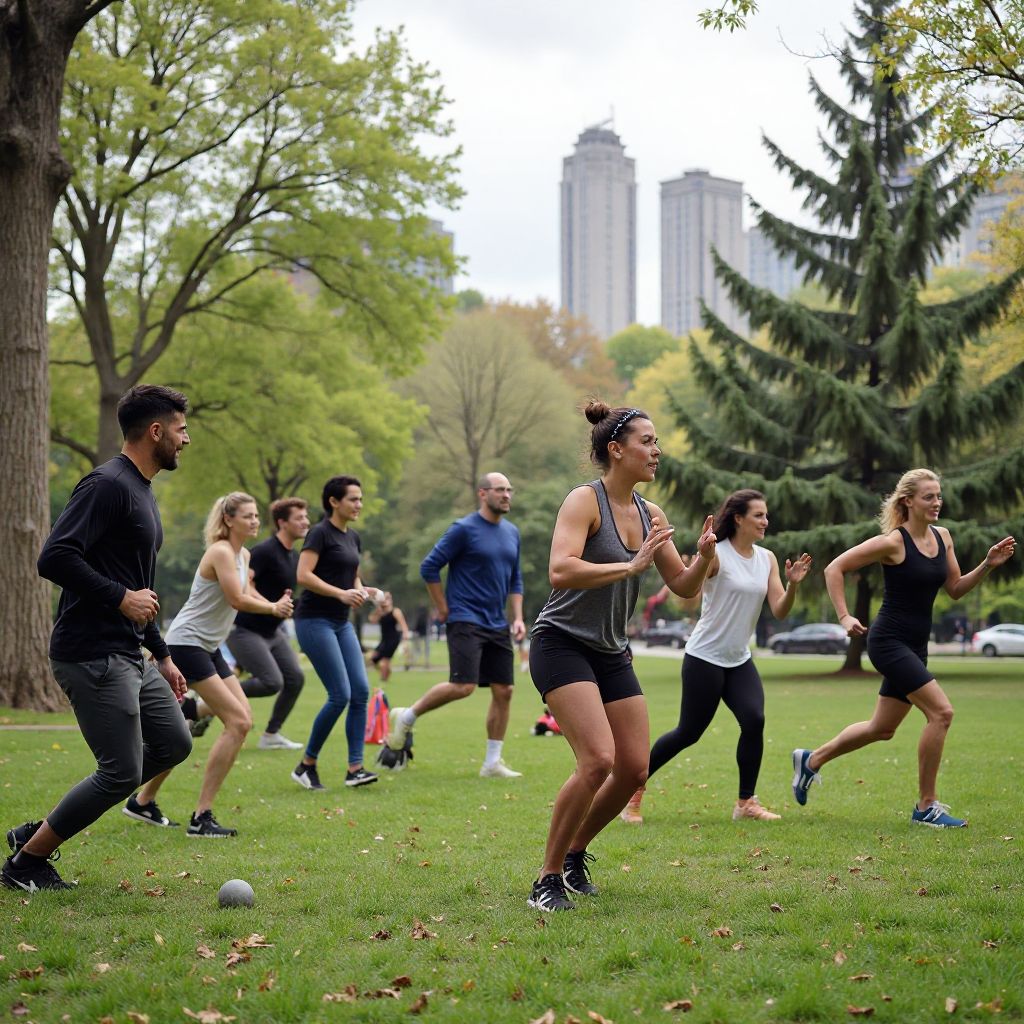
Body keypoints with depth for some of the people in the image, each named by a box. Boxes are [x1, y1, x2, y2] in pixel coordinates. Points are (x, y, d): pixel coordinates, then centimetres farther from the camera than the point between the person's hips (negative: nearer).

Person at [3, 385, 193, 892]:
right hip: (93, 656, -10)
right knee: (122, 772, -8)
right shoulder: (106, 485, -15)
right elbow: (54, 558, -26)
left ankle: (41, 830, 18)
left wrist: (162, 655, 25)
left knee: (174, 743, 12)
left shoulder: (141, 490, 18)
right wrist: (121, 598, -21)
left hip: (128, 656, 10)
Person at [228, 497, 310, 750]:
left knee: (295, 679, 2)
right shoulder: (265, 551, -18)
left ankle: (271, 735, 13)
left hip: (273, 631, 9)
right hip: (246, 630, -9)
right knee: (272, 682, -18)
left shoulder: (294, 556, 9)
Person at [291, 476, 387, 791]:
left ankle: (355, 768, -1)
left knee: (361, 691, -3)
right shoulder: (320, 533, -11)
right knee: (340, 696, -11)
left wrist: (365, 591, 2)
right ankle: (306, 765, 3)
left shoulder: (353, 537, 14)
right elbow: (303, 576, -20)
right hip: (315, 621, -8)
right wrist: (341, 593, -27)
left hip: (342, 623, 8)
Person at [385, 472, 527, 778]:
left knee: (503, 691, 2)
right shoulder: (464, 529, -9)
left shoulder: (512, 533, 13)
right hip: (465, 622, -7)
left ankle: (492, 763, 10)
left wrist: (518, 617, 9)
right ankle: (406, 717, 5)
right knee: (463, 686, -17)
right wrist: (444, 610, -6)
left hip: (497, 626, 7)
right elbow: (429, 568, -7)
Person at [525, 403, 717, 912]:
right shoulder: (584, 500, -14)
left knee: (634, 769, 3)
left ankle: (575, 853, 27)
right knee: (599, 760, -21)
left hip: (612, 654, 8)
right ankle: (548, 880, -8)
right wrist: (631, 566, -31)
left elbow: (684, 587, 12)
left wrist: (704, 557, -8)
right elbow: (560, 570, -29)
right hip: (562, 644, -8)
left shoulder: (651, 515, 8)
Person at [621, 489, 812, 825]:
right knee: (688, 733, -1)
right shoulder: (716, 553, -13)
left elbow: (779, 611, 1)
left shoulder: (767, 559, 6)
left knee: (754, 720, -14)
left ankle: (746, 803, -3)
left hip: (740, 660, 6)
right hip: (705, 657, -6)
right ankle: (634, 788, 17)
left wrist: (793, 584, -18)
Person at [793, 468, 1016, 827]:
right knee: (941, 711, -17)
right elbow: (835, 569, -11)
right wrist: (844, 616, -16)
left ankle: (811, 760, 35)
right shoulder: (893, 543, -15)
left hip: (914, 646, 8)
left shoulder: (942, 537, 6)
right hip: (889, 641, -8)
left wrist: (987, 565, -2)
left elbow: (955, 590, 12)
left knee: (882, 729, 16)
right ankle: (926, 807, -8)